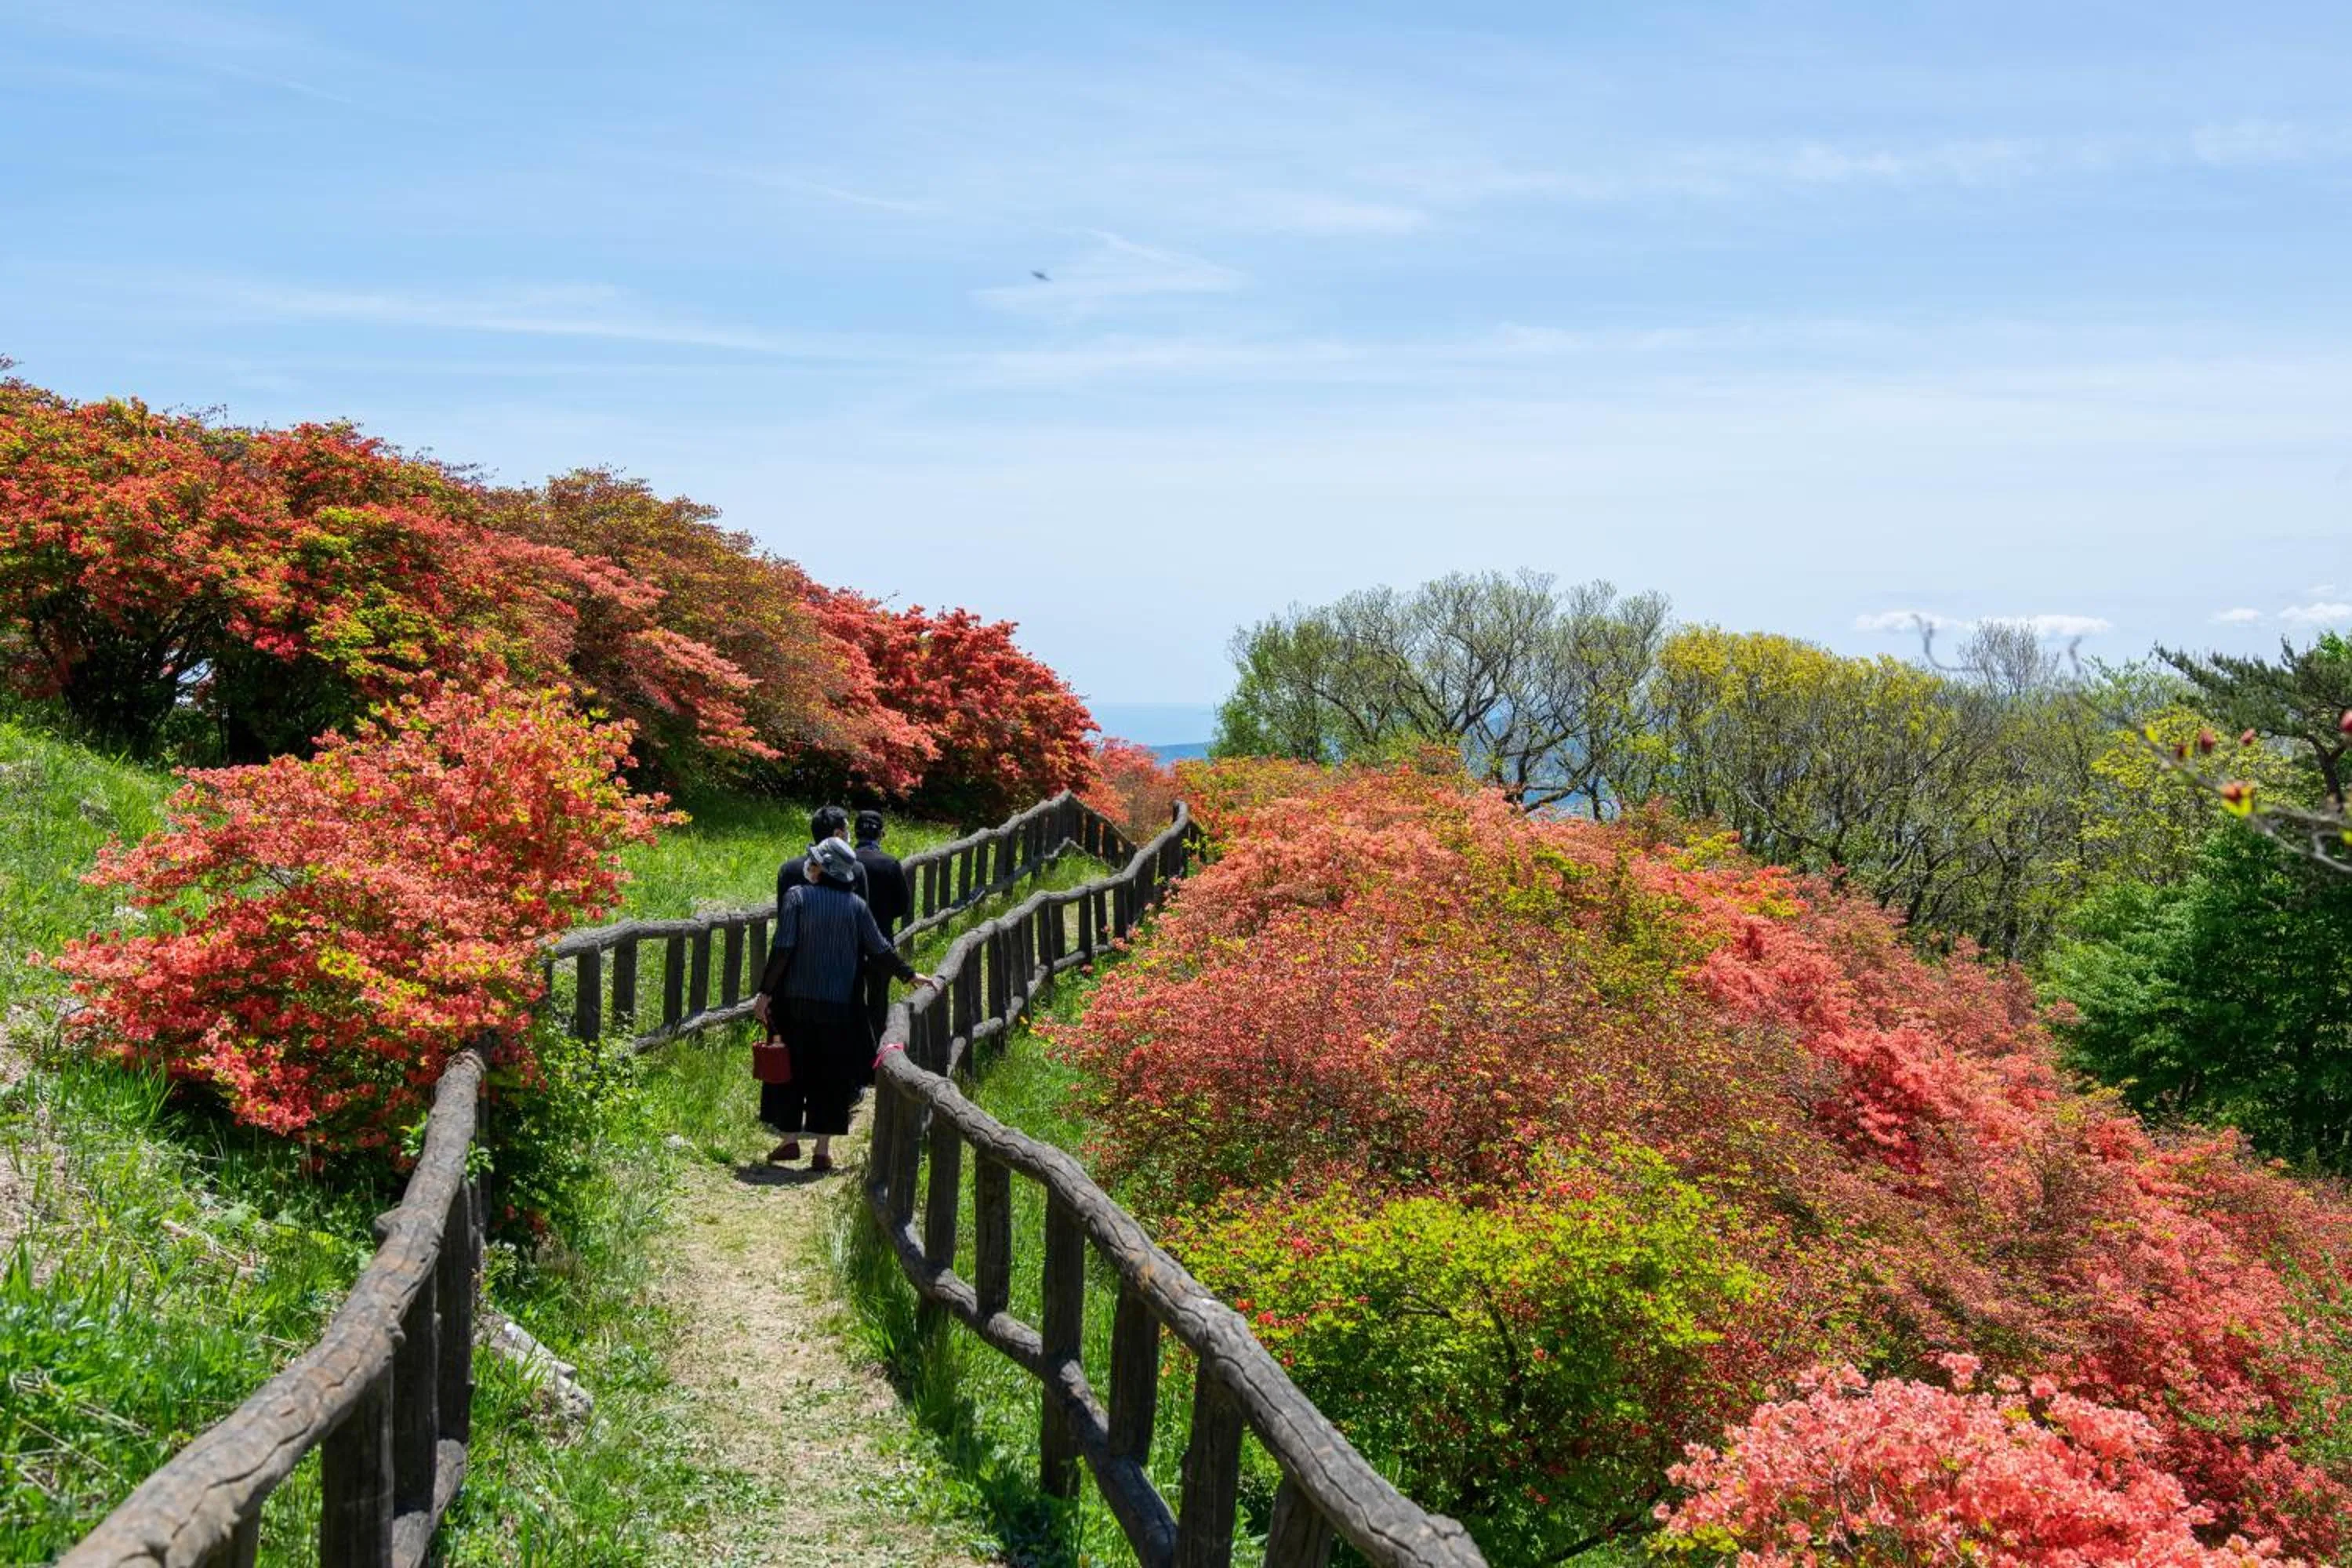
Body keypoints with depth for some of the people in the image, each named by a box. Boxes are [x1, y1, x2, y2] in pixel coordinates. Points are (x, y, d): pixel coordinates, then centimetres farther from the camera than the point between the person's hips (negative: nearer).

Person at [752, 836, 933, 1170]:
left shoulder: (796, 897, -8)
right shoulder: (856, 905, 0)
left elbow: (782, 948, -13)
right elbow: (880, 948, 3)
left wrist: (765, 992, -7)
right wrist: (910, 975, 16)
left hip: (796, 1003, -2)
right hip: (839, 1005, 2)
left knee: (789, 1070, 12)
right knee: (831, 1076, 9)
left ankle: (790, 1139, 13)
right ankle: (823, 1149, 10)